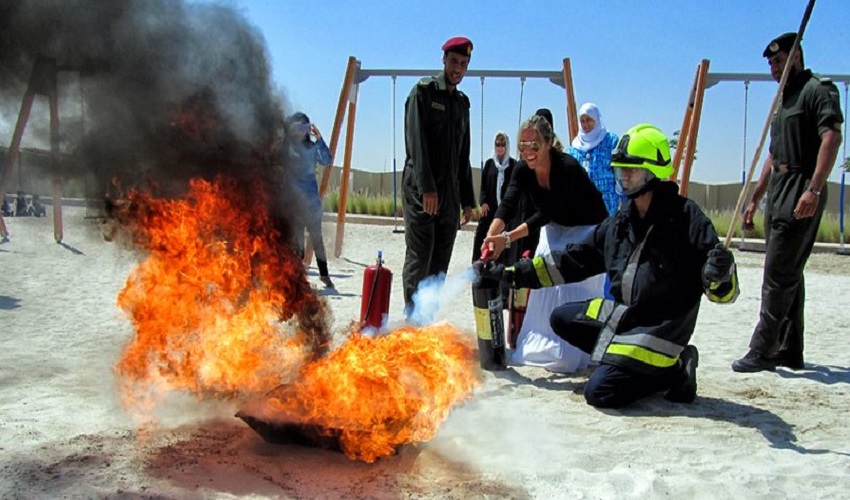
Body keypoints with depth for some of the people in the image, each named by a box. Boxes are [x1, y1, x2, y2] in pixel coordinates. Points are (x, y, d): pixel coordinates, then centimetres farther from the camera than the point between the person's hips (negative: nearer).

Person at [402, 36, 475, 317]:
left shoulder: (462, 102, 21)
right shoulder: (424, 91, 1)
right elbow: (416, 141, -11)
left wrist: (467, 200, 16)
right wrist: (427, 187, -21)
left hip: (450, 192, 6)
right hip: (420, 189, -6)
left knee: (440, 264, 4)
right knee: (419, 258, -10)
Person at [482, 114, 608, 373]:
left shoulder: (568, 168, -33)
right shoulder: (523, 169, -15)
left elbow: (546, 213, -36)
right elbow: (507, 205, -25)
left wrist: (508, 238, -43)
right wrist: (491, 235, -43)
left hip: (586, 229, -6)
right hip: (555, 228, 6)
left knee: (572, 289, -14)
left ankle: (568, 355, -4)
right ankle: (540, 347, 14)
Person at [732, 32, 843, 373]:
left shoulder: (818, 90, -5)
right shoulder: (785, 100, 24)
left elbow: (832, 137, -19)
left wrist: (814, 189, -29)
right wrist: (755, 199, 23)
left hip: (801, 193, -10)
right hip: (779, 192, 10)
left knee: (778, 274, -12)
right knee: (788, 274, 10)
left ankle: (762, 351, -10)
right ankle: (789, 351, 16)